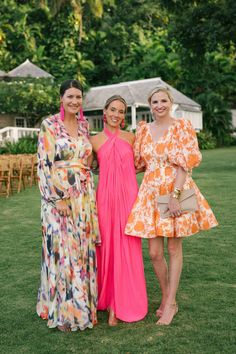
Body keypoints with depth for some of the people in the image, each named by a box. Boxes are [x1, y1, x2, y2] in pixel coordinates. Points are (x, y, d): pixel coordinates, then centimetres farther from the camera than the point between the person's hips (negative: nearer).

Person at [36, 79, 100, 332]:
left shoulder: (84, 125, 11)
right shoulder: (49, 125, -6)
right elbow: (44, 164, -10)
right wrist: (57, 197, -15)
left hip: (84, 197, 5)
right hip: (59, 196, -5)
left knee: (84, 250, 10)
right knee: (62, 251, -1)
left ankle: (83, 304, 26)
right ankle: (63, 311, 15)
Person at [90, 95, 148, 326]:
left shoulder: (130, 138, 8)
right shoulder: (95, 140, 4)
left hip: (128, 196, 1)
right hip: (105, 197, 0)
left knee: (127, 249, 3)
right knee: (107, 246, 5)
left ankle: (123, 303, 17)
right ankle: (109, 298, 22)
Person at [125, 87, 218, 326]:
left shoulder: (182, 127, -3)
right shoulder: (144, 130, 10)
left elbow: (185, 164, -10)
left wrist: (175, 196, -18)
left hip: (176, 191, -3)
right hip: (150, 193, 4)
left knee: (174, 248, 6)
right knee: (154, 252, 3)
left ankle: (170, 304, 18)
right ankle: (166, 297, 26)